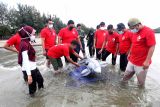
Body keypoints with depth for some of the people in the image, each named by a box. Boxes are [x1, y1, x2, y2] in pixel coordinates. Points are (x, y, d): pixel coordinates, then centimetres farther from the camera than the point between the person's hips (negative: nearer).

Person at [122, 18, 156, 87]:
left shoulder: (149, 31, -16)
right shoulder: (135, 32, 8)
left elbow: (152, 47, -19)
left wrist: (147, 61, -22)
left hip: (141, 63, -7)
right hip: (131, 61, 7)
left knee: (141, 83, 11)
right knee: (125, 77, 18)